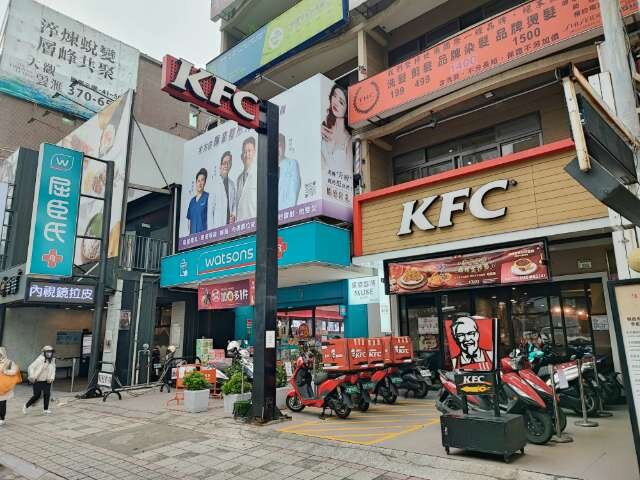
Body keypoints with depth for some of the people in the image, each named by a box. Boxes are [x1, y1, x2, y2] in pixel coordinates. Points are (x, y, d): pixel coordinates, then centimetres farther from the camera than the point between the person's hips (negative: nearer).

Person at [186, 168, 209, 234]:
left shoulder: (207, 197, -1)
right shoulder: (192, 200, 16)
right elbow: (189, 219, 19)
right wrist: (189, 232, 7)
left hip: (204, 232, -5)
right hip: (193, 233, 5)